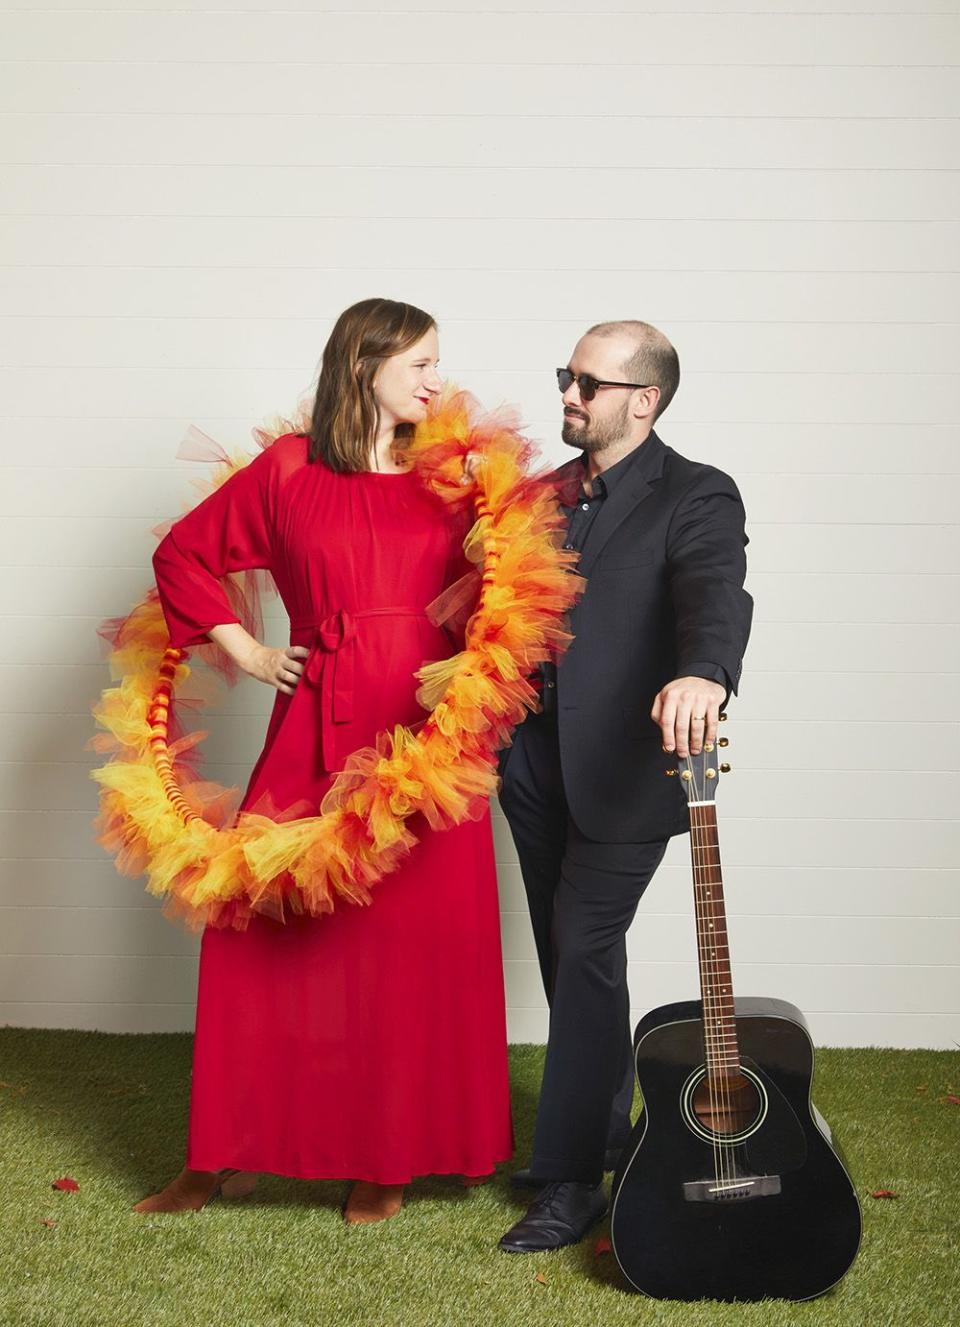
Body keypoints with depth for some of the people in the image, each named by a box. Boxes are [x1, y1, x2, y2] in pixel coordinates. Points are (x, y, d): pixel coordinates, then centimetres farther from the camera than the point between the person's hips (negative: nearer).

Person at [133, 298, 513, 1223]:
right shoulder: (289, 470, 4)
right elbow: (184, 553, 12)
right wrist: (242, 650, 6)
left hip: (427, 734, 1)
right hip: (317, 732, -1)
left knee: (414, 942, 4)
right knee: (265, 931, 1)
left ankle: (389, 1158, 19)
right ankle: (229, 1156, 16)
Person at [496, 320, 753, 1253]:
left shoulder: (694, 498, -9)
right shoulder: (543, 493, 13)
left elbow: (718, 592, -28)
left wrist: (703, 675, -49)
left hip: (622, 767, -7)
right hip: (535, 757, 7)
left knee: (585, 952, -7)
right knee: (569, 955, 16)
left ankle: (571, 1181, 4)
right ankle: (604, 1127, 34)